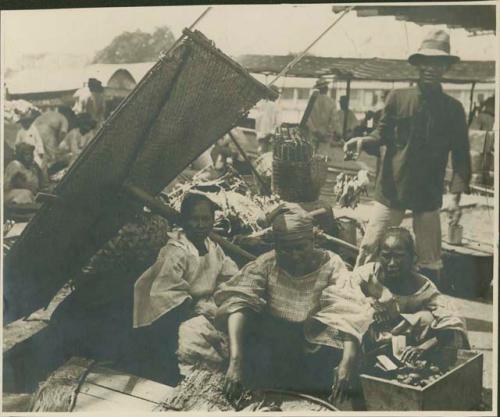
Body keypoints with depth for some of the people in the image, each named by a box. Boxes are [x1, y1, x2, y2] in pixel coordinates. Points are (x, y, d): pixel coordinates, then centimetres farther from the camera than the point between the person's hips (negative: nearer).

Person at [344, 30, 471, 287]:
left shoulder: (453, 108, 1)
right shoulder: (398, 98, -2)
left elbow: (460, 155, 2)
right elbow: (383, 135, 6)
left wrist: (456, 196, -7)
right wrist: (363, 141, -17)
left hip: (429, 194, 1)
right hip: (391, 188, -1)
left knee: (430, 260, 11)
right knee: (369, 249, 1)